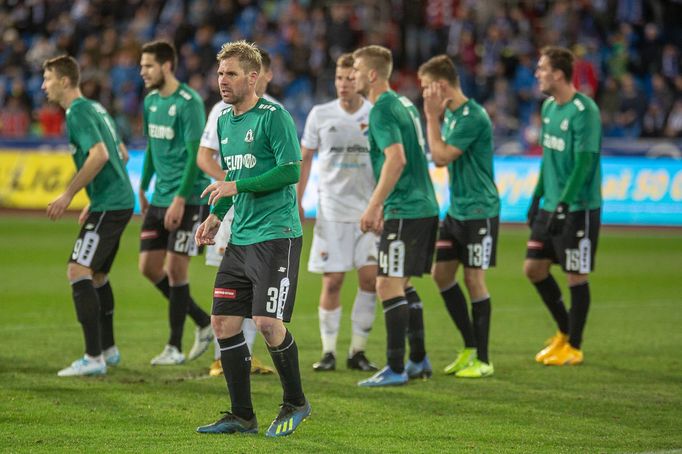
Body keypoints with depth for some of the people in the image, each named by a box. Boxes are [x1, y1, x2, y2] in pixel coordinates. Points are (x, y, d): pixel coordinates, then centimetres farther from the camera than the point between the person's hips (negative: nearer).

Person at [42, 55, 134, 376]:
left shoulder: (78, 112, -12)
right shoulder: (95, 108, 18)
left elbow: (99, 155, -26)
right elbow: (122, 155, 24)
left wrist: (68, 195, -20)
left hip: (108, 205, -10)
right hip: (120, 200, 10)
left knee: (78, 272, -14)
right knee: (97, 275, 20)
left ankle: (93, 358, -17)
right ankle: (108, 349, 31)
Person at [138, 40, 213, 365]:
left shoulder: (189, 103, -15)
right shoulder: (151, 101, 10)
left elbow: (196, 154, -18)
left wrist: (180, 199, -22)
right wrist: (143, 187, 19)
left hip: (187, 198, -8)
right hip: (160, 198, 8)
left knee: (175, 268, -5)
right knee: (149, 266, 6)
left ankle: (175, 348, 4)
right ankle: (203, 322, 20)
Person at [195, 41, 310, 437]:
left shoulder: (274, 116, -10)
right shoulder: (225, 121, 14)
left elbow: (291, 170, -17)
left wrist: (237, 186, -17)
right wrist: (217, 215, 15)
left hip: (276, 236, -8)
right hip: (240, 237, 8)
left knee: (268, 322, -12)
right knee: (224, 321, 3)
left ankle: (296, 403, 9)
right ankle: (242, 416, 11)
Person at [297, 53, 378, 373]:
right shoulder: (321, 115, 3)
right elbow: (305, 158, 10)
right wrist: (296, 202, 5)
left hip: (370, 210, 0)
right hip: (332, 209, 0)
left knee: (370, 278, -5)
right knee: (332, 281, -2)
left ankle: (358, 350, 7)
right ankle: (328, 351, 6)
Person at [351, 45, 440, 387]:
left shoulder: (382, 110, -14)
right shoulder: (403, 104, 16)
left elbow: (396, 160, -25)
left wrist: (373, 206, -21)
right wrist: (382, 205, 27)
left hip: (404, 211, -10)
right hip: (423, 206, 10)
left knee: (388, 285, -8)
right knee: (402, 284, 18)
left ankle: (395, 369, -7)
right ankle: (418, 360, 23)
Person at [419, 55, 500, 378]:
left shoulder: (472, 117, -19)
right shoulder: (449, 114, 11)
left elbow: (442, 155, -22)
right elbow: (439, 160, 17)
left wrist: (432, 116, -15)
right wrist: (436, 116, 8)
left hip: (479, 211, -9)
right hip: (456, 210, 9)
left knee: (473, 278, -3)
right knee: (442, 273, 8)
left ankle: (483, 360, 6)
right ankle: (470, 347, 19)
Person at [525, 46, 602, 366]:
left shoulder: (584, 111, -17)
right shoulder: (549, 106, 9)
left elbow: (584, 162, -20)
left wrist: (564, 204, -23)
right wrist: (537, 197, 17)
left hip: (578, 208, -8)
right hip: (551, 206, 8)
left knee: (576, 276, 0)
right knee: (533, 267, 9)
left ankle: (574, 347, 11)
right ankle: (564, 331, 25)